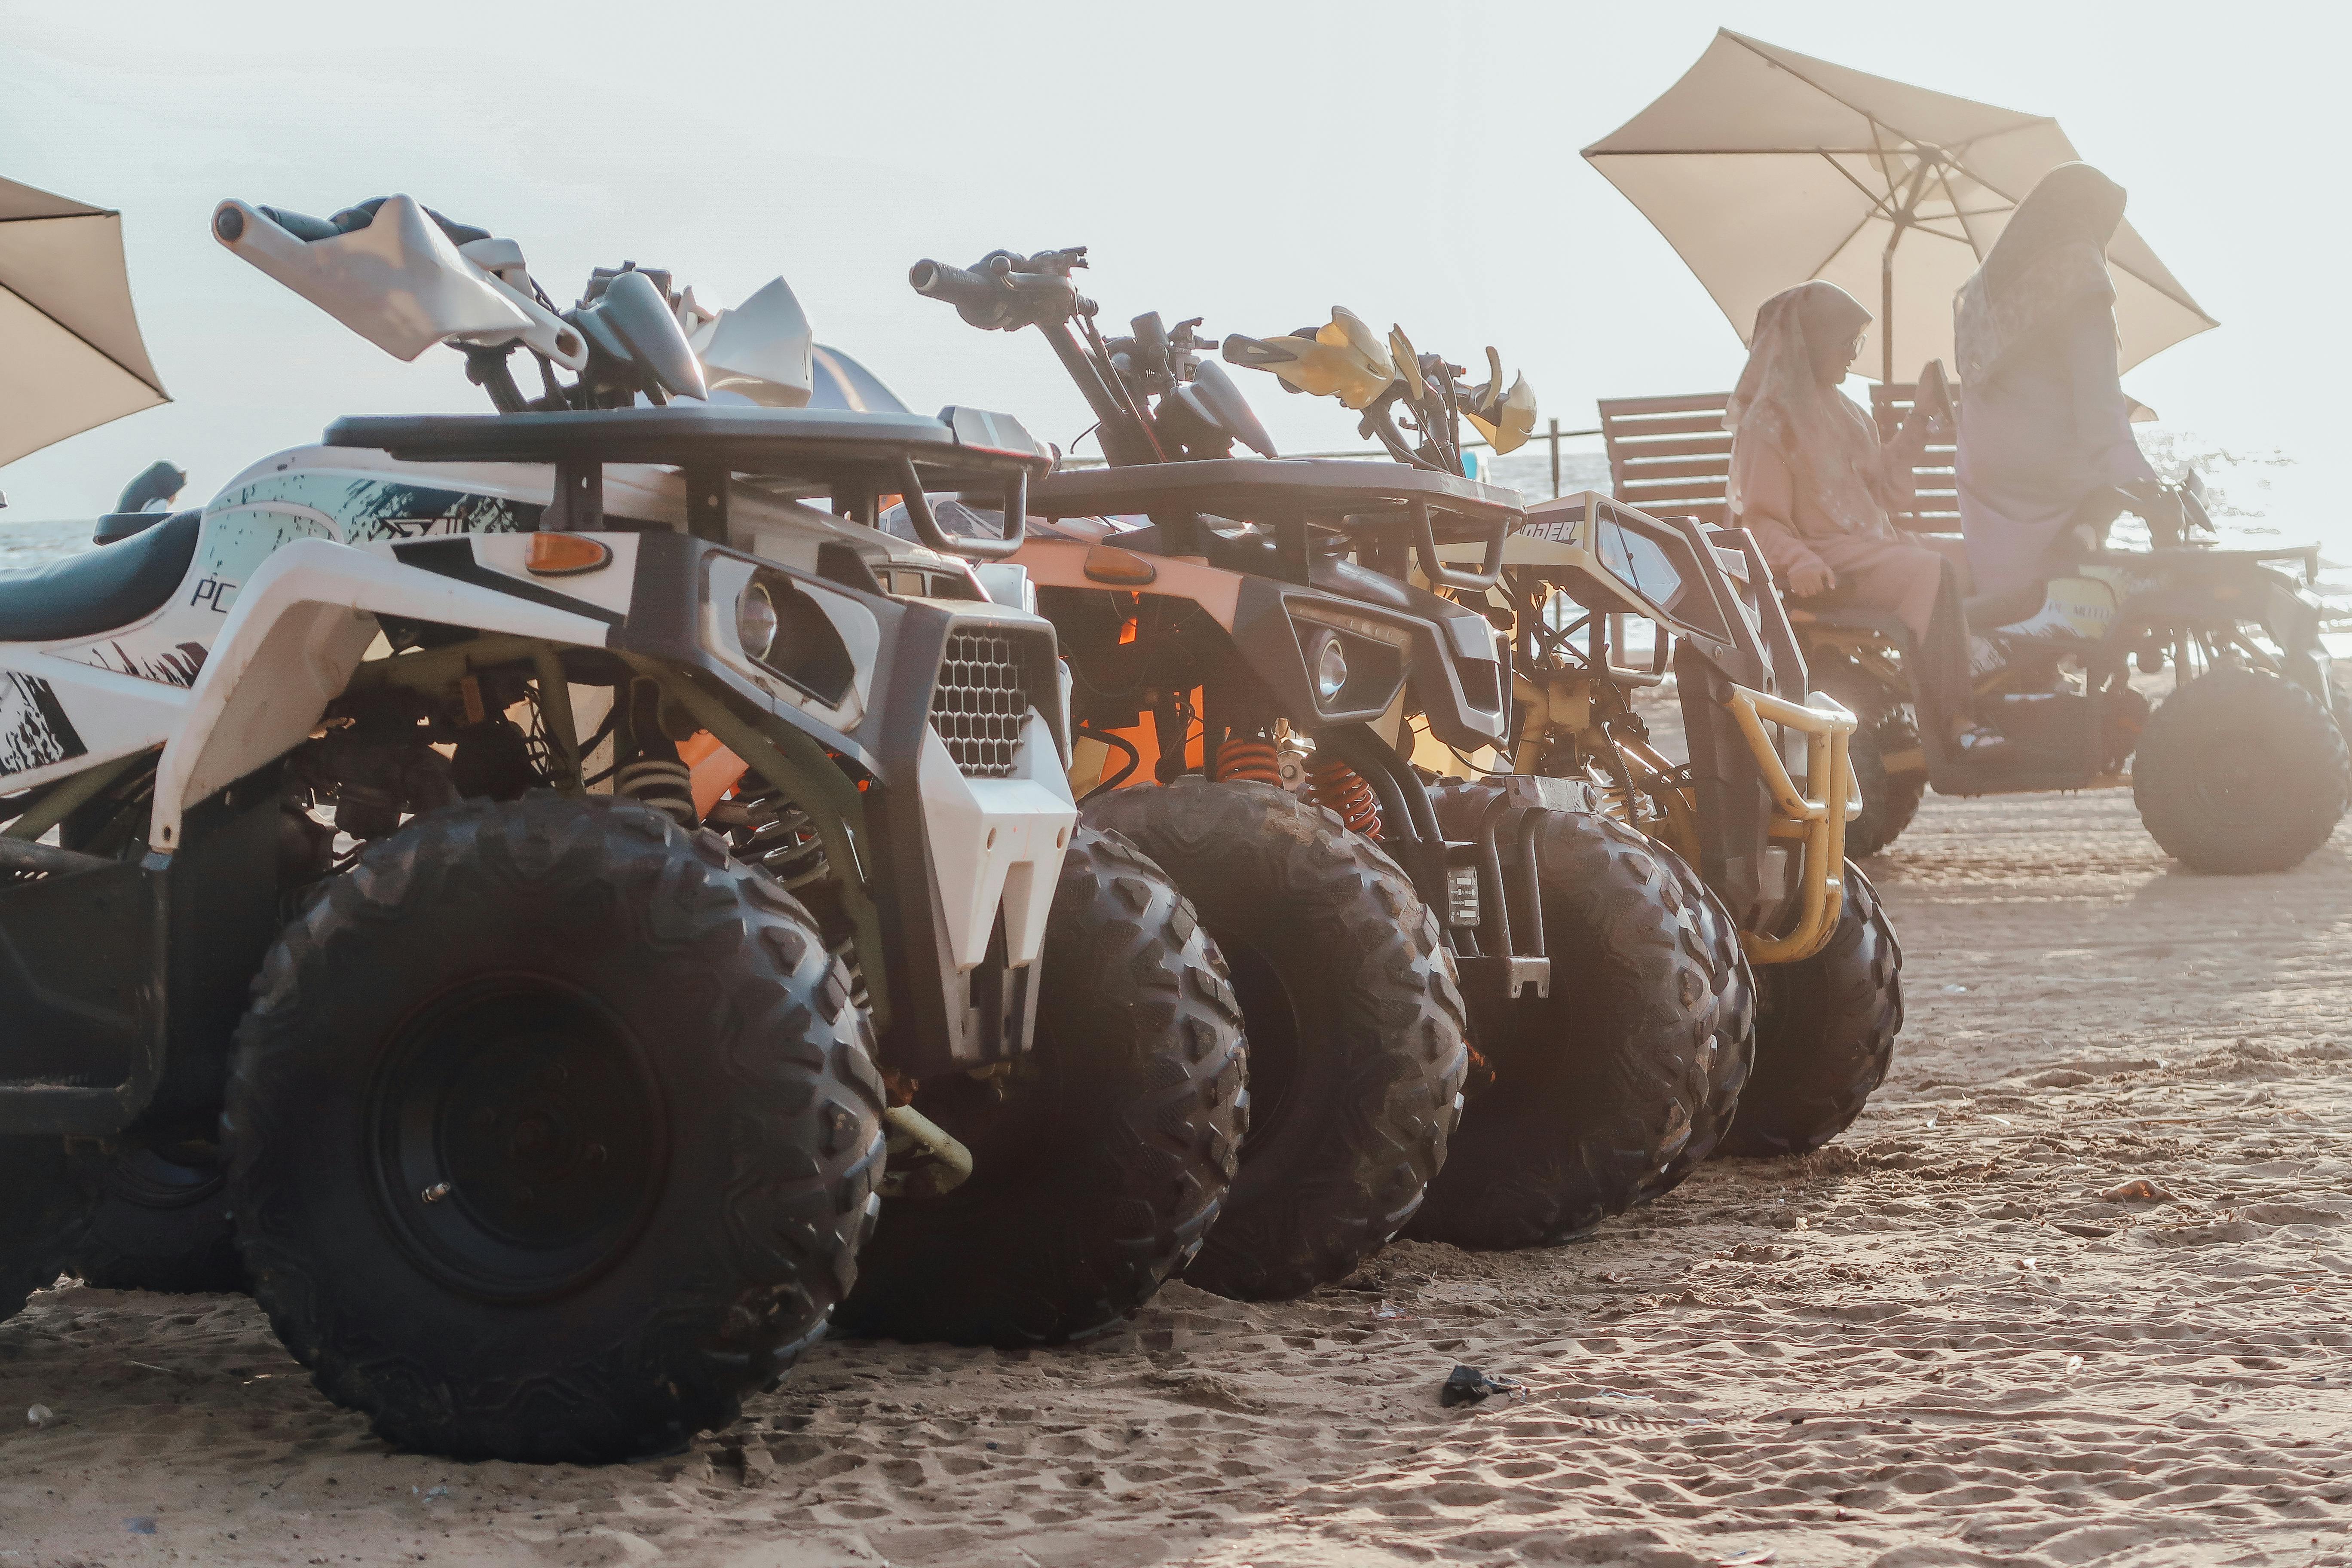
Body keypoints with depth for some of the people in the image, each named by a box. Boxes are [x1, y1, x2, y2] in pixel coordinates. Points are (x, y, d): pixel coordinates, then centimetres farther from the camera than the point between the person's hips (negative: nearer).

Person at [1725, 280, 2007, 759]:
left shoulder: (1844, 413, 22)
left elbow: (1885, 489, 23)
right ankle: (1952, 716, -29)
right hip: (1827, 565, -8)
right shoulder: (1769, 422, -4)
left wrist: (1920, 421, 21)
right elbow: (1761, 519, -11)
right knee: (1931, 574, -29)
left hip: (1872, 544, 8)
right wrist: (1799, 562, -30)